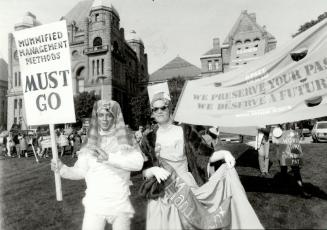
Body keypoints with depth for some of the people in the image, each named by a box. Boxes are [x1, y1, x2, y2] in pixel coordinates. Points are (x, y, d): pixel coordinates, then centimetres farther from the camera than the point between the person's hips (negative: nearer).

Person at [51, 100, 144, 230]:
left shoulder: (126, 140, -6)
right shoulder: (90, 142, 0)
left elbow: (138, 163, -21)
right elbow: (80, 171, 3)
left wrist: (109, 158, -30)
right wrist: (62, 169, -14)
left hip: (120, 204, -1)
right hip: (94, 205, 1)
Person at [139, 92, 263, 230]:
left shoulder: (185, 132, 1)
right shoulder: (149, 140, 2)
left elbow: (205, 155, 1)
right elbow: (144, 171, 1)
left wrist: (224, 153, -15)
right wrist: (154, 170, -20)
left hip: (187, 186, 1)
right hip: (162, 194, 0)